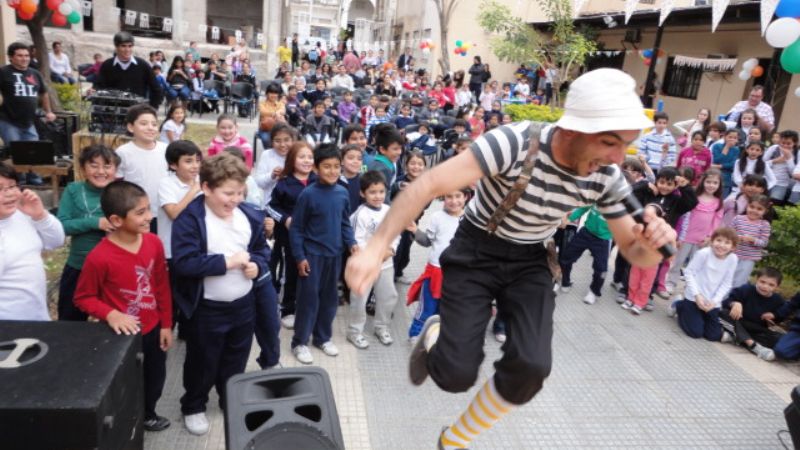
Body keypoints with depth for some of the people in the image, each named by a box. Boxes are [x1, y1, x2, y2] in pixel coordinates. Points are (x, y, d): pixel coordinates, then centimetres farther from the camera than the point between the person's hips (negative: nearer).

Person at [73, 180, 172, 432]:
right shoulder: (99, 257, -25)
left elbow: (162, 286, 0)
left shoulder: (154, 243, -10)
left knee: (155, 378, 24)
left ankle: (147, 414, 52)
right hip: (123, 334, -5)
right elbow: (83, 298, -12)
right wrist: (110, 314, -29)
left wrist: (166, 324, 4)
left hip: (153, 329, 5)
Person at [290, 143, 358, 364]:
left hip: (335, 254, 5)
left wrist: (352, 243, -4)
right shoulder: (308, 194, -14)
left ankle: (323, 337, 31)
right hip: (313, 254, -5)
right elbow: (296, 228, -9)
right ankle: (300, 342, 18)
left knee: (329, 298, 15)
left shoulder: (343, 193, -1)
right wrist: (300, 256, -12)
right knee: (308, 298, 3)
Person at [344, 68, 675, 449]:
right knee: (455, 374, -13)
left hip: (529, 262, 4)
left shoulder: (607, 178, -13)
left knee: (531, 367, -17)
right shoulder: (514, 142, -29)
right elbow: (429, 185, -34)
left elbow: (634, 252, -4)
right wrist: (376, 247, -43)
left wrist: (653, 243, -30)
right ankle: (435, 335, 28)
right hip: (475, 251, -3)